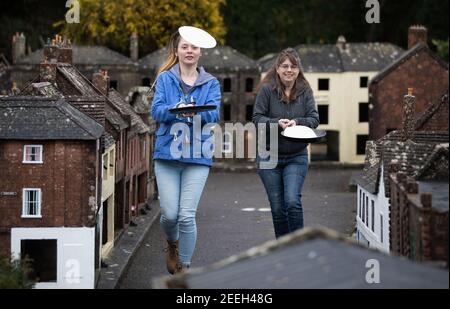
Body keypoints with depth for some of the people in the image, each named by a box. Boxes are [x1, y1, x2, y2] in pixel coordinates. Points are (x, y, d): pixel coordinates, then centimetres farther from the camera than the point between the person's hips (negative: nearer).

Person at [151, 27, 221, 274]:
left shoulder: (211, 83, 9)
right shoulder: (165, 78, 8)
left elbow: (214, 114, -6)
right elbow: (156, 110, -4)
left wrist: (196, 112, -27)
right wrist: (176, 110, -25)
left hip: (198, 155, 0)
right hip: (167, 152, 0)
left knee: (187, 216, -8)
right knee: (170, 214, -3)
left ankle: (184, 267, 8)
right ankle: (172, 244, 32)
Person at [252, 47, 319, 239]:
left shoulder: (305, 91, 1)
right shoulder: (267, 90, -5)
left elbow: (314, 119, -3)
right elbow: (257, 118, -7)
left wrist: (297, 122, -22)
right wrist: (277, 122, -24)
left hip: (297, 157, 0)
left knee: (293, 201, -17)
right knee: (277, 207, 6)